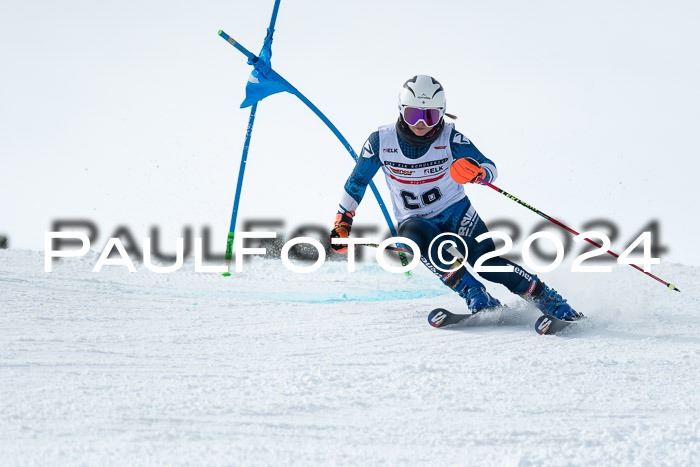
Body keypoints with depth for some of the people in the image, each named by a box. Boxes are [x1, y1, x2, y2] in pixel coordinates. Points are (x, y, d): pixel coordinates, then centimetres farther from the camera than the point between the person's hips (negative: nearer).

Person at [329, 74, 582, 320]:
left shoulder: (450, 139, -16)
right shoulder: (381, 141, -12)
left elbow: (491, 170, -21)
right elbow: (356, 182, 3)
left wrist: (475, 171, -44)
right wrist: (342, 222, -1)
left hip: (456, 212, -1)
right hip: (416, 220, 1)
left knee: (487, 263, -22)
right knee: (413, 236, -34)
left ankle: (547, 299, -4)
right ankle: (477, 298, -29)